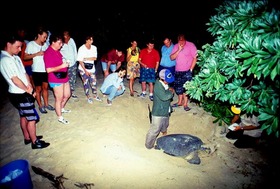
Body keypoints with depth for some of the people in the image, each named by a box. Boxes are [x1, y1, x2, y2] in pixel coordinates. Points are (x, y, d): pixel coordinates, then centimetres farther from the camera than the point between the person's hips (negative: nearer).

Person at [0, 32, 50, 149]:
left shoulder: (16, 57, 7)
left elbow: (24, 74, 9)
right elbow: (15, 79, -21)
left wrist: (30, 87, -3)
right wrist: (28, 90, -10)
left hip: (24, 93, 9)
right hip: (20, 95, -9)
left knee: (24, 116, 20)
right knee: (32, 118, 0)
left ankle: (27, 138, 36)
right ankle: (35, 142, 13)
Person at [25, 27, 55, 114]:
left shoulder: (45, 44, 4)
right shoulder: (31, 44, -8)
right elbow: (25, 57, -7)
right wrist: (36, 54, -17)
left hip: (45, 69, 5)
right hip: (37, 70, -4)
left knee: (45, 87, 14)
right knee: (38, 89, 8)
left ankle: (46, 104, 28)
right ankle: (40, 106, 22)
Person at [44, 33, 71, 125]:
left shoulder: (57, 51, 9)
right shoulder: (48, 53, -19)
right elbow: (48, 70, -24)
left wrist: (65, 63, 7)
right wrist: (61, 66, -22)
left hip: (64, 77, 9)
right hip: (56, 80, -9)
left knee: (67, 95, 21)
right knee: (59, 99, 4)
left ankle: (62, 108, 45)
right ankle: (60, 117, 19)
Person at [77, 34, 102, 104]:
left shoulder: (94, 48, -4)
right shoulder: (81, 49, -15)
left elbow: (95, 58, -8)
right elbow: (80, 61, -15)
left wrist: (86, 58, -20)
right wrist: (85, 71, -17)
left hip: (92, 68, 3)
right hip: (83, 69, -3)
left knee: (94, 82, 8)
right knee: (86, 83, 4)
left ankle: (95, 96, 27)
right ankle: (88, 97, 20)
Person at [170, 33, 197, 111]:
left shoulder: (191, 45, -8)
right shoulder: (176, 46, 3)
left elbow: (195, 58, -8)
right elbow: (172, 57, -4)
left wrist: (191, 69, -11)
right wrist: (179, 50, -16)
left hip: (187, 71, -4)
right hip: (178, 71, 4)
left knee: (186, 87, -4)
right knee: (178, 87, 11)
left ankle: (185, 104, 9)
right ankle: (179, 102, 27)